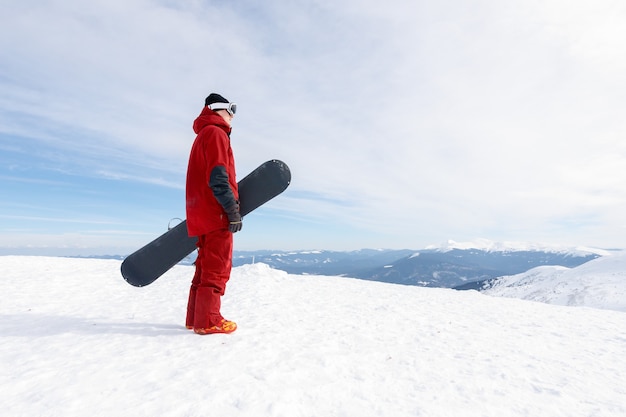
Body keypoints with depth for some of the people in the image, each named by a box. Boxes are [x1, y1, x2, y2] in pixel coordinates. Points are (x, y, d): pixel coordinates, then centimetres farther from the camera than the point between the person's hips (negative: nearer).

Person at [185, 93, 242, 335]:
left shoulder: (203, 136, 25)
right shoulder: (215, 133, -6)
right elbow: (218, 177, -18)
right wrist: (233, 211, -18)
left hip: (203, 214, 10)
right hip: (216, 214, -10)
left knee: (206, 267, 13)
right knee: (217, 269, -6)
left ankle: (196, 318, 19)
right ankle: (208, 321, 0)